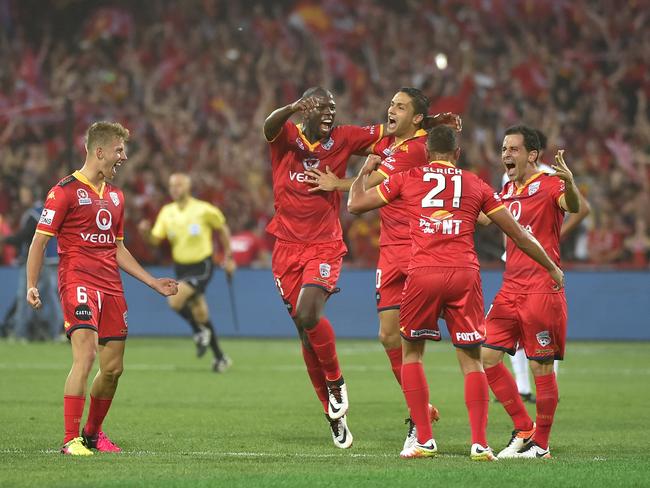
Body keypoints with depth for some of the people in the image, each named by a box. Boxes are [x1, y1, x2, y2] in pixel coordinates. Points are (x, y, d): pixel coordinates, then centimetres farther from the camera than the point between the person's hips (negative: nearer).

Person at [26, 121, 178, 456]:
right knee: (85, 355, -21)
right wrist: (31, 286, -14)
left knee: (113, 367, 7)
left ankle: (92, 433, 27)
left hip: (111, 287, 7)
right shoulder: (66, 190, -5)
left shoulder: (115, 196, 19)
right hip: (78, 281, -7)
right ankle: (70, 440, -18)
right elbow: (40, 240, -5)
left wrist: (152, 282, 23)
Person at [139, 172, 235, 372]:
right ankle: (220, 357, 21)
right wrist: (146, 232, -23)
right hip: (181, 266, 6)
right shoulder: (167, 212, 2)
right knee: (199, 313, 9)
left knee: (175, 300, -25)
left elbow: (222, 228, 4)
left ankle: (200, 332, -1)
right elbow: (156, 239, -1)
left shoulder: (203, 210, -10)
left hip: (202, 266, -6)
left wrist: (228, 257, 5)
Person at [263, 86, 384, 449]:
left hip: (325, 246, -1)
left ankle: (336, 381, -1)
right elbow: (270, 127, -24)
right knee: (307, 334, 5)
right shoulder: (287, 136, -1)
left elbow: (389, 133, 9)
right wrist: (292, 109, -47)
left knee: (309, 314, -25)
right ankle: (334, 413, 16)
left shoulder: (342, 139, 3)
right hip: (288, 248, 1)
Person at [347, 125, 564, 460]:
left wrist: (364, 171, 37)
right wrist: (552, 268, 29)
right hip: (465, 275, 1)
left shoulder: (407, 179, 12)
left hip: (422, 274, -1)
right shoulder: (476, 185, 16)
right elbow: (518, 234, 18)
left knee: (411, 352, 16)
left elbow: (355, 204, 18)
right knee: (471, 361, 8)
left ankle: (424, 440, 9)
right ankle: (479, 443, -3)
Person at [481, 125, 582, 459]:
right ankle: (524, 430, 14)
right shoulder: (508, 190, 15)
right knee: (487, 356, 3)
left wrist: (570, 184, -49)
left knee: (542, 366, -4)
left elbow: (574, 207, -30)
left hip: (542, 288, -8)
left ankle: (540, 444, 5)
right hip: (511, 288, 8)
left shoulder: (549, 183, -8)